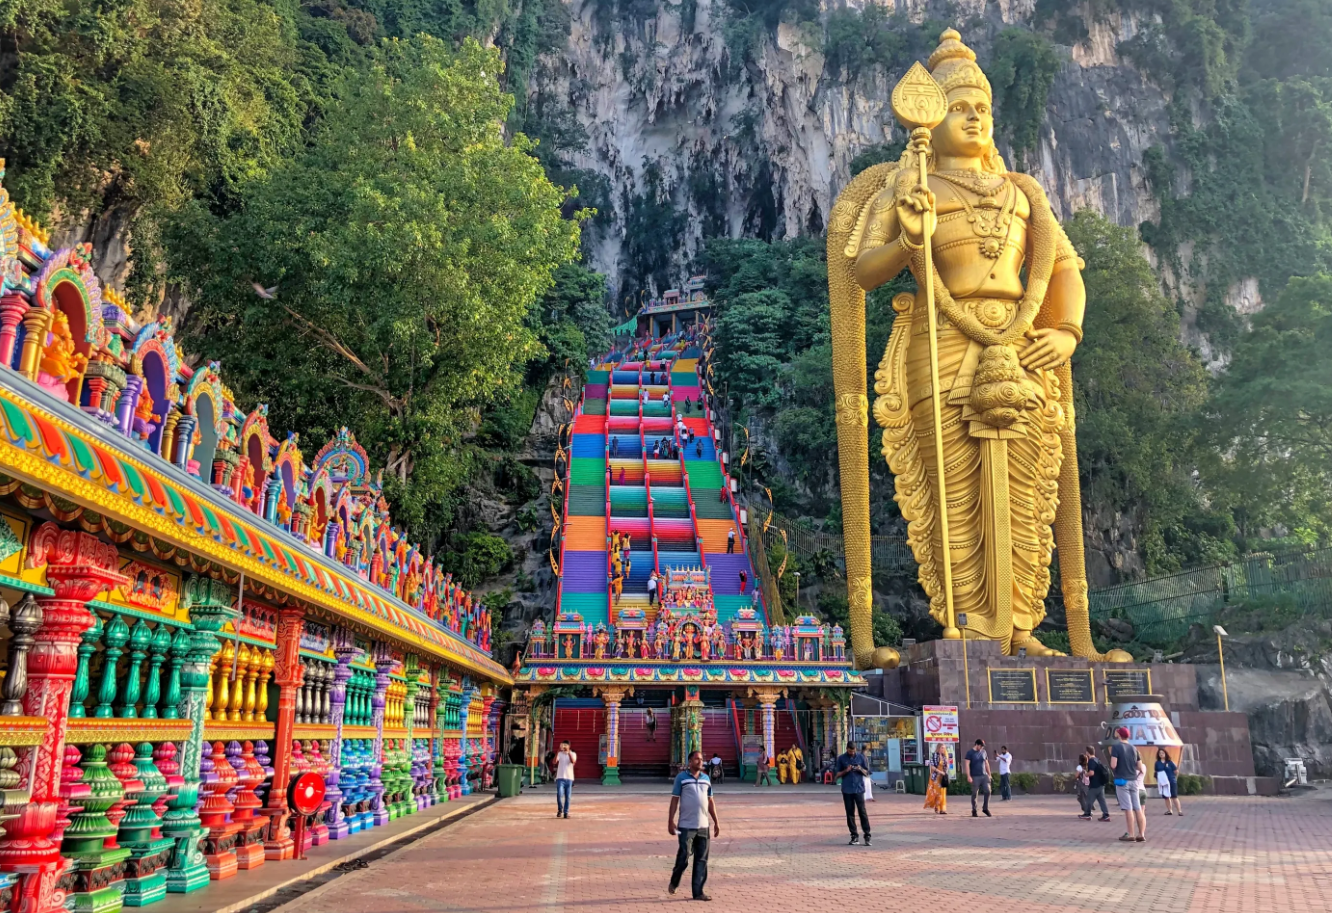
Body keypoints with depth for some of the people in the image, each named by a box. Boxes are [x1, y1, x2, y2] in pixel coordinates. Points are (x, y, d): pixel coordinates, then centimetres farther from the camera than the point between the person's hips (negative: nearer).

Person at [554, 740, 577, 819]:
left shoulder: (573, 754, 4)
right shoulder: (559, 754, 3)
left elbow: (573, 761, -17)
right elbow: (555, 762, -15)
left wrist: (568, 752, -24)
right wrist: (559, 751, -23)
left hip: (569, 778, 1)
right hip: (560, 778, -1)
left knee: (567, 797, 4)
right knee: (559, 794, -13)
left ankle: (566, 812, 14)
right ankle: (560, 809, 9)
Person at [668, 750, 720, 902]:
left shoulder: (706, 778, 11)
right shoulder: (681, 777, -3)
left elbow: (710, 802, 16)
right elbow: (674, 800, -4)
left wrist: (716, 822, 12)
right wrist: (670, 821, -9)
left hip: (703, 826, 4)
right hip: (686, 826, -4)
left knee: (702, 860, 3)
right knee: (683, 857, -2)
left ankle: (698, 892, 9)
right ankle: (674, 882, 24)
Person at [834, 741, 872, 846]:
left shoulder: (861, 757, 4)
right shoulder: (841, 758, 4)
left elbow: (866, 773, 8)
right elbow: (838, 775, 6)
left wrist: (861, 769, -13)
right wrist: (845, 771, -13)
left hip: (859, 789, -1)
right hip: (847, 790, 1)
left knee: (862, 812, -5)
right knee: (850, 813, 3)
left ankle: (867, 836, -2)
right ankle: (854, 836, 10)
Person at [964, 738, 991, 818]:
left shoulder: (983, 752, 11)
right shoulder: (970, 753, -3)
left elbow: (986, 763, 18)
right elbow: (967, 765, -7)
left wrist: (989, 774, 15)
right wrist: (968, 776, -14)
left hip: (984, 776, 4)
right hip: (975, 777, -4)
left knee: (987, 792, -3)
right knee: (974, 794, 1)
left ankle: (986, 809, 12)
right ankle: (974, 811, 10)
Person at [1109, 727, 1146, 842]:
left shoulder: (1115, 747, -8)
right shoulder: (1133, 748, 9)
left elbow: (1113, 765, -16)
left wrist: (1114, 772, 4)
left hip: (1122, 780, -5)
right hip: (1134, 780, 5)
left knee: (1128, 808, -4)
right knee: (1138, 808, 8)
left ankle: (1131, 834, -2)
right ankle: (1141, 834, 8)